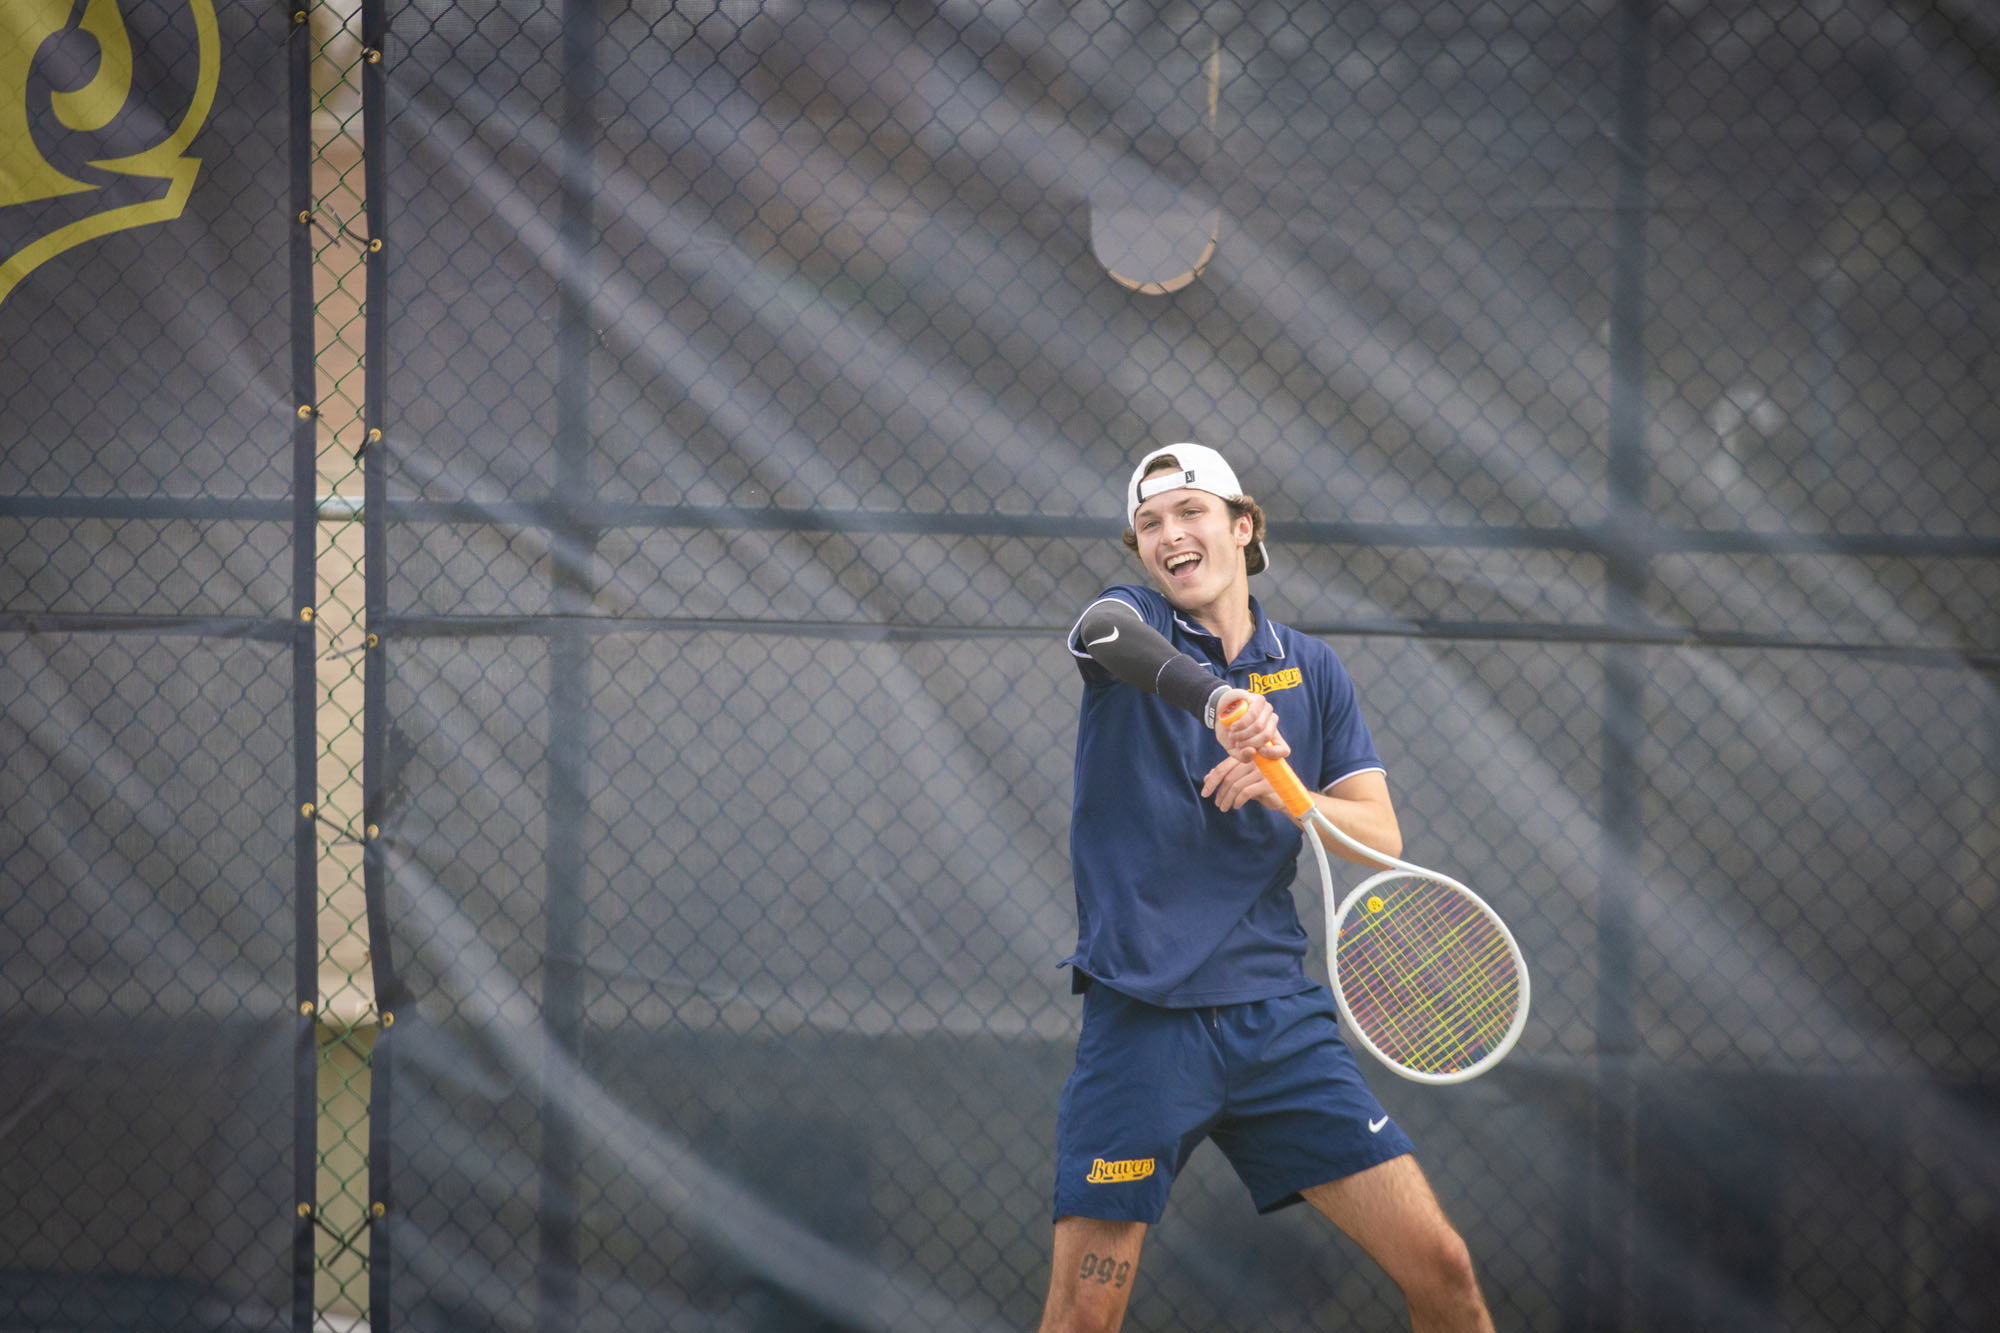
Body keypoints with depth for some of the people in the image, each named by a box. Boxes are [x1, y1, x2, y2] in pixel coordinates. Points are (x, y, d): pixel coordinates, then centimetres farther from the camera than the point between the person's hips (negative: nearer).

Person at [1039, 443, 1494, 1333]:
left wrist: (1280, 791, -16)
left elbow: (1380, 835, 4)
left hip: (1275, 1014, 3)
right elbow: (1103, 630, -25)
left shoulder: (1311, 670, 12)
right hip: (1141, 1018, -3)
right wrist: (1219, 698, -44)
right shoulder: (1133, 621, 2)